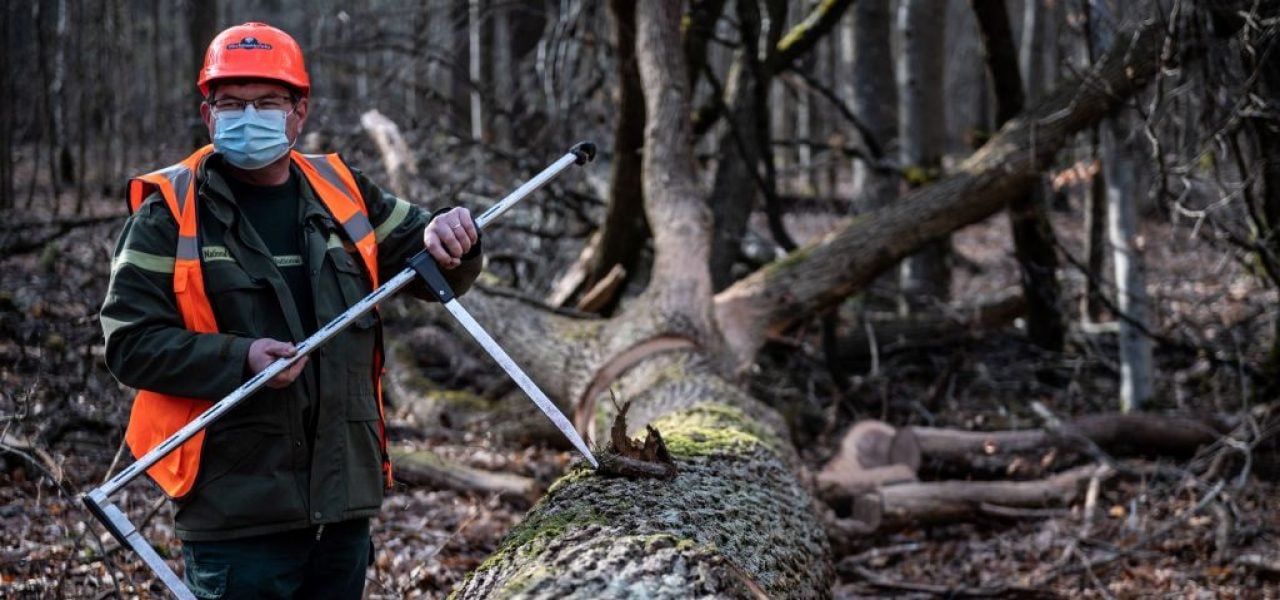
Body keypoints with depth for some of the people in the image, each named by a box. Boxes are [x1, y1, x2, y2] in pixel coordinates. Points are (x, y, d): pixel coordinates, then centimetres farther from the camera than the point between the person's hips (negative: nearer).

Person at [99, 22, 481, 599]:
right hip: (235, 514, -5)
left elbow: (436, 270, 16)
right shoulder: (169, 212, -4)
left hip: (344, 506, 5)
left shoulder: (342, 193, 10)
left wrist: (449, 237, -8)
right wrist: (239, 360, -23)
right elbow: (130, 343, -10)